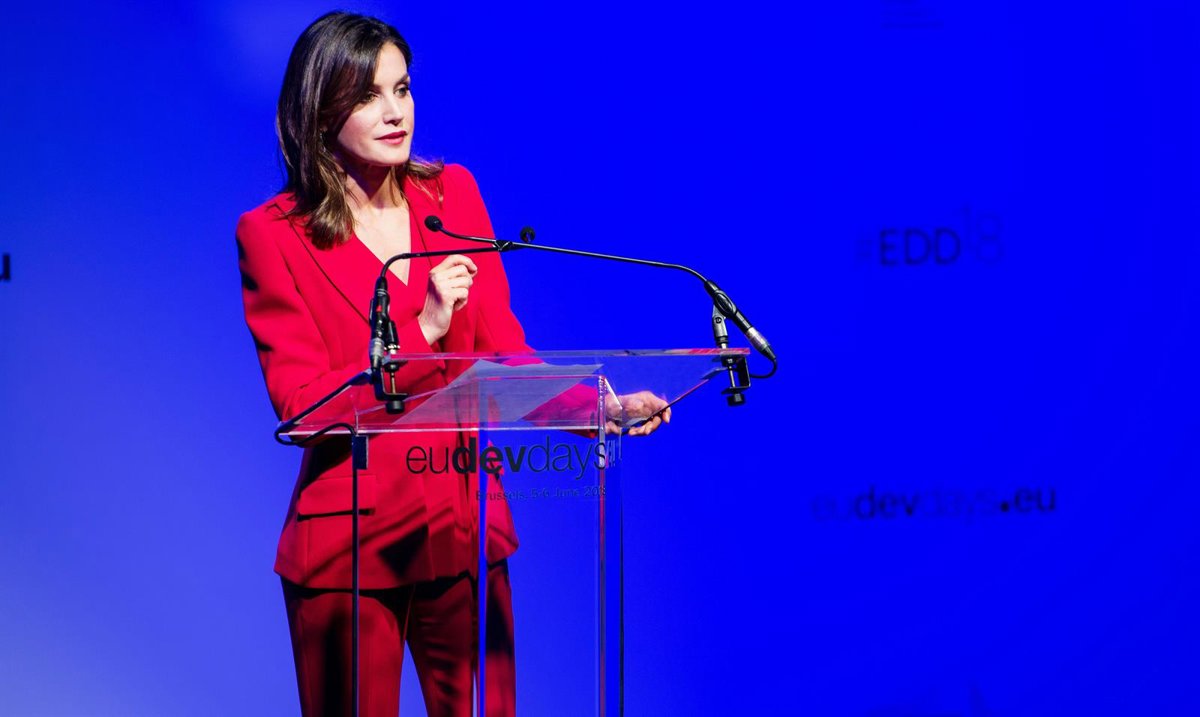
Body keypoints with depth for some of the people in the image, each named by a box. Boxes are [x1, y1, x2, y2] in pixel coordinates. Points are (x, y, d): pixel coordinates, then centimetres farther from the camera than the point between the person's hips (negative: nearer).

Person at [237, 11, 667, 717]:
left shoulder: (453, 194, 6)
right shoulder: (274, 235, -6)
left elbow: (502, 353, 5)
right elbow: (301, 407, -12)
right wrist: (421, 330, -21)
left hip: (464, 528, 3)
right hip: (350, 545, -3)